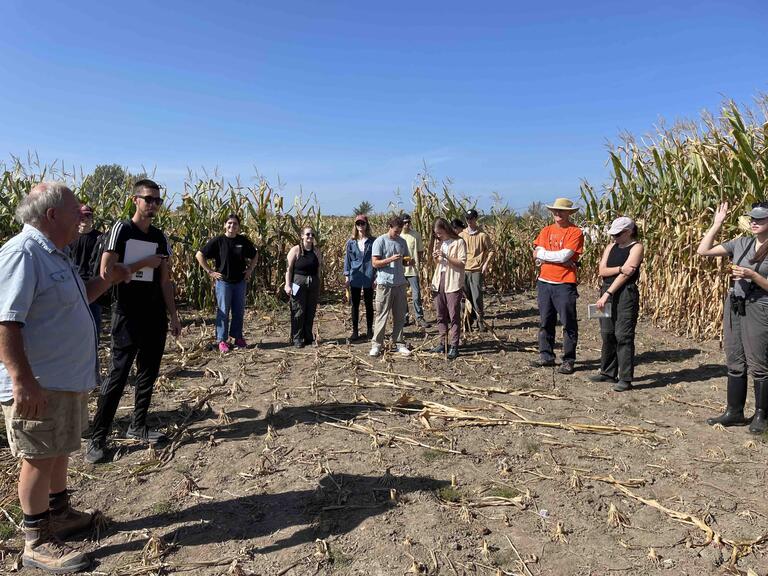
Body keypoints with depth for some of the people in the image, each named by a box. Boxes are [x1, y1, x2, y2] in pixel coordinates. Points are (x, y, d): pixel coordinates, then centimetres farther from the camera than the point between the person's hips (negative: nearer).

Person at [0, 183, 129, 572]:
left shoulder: (53, 254, 11)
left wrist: (108, 280, 15)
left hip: (67, 378, 10)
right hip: (39, 385, -10)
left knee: (59, 451, 21)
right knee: (39, 458, 3)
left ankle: (59, 514, 39)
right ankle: (37, 544, 18)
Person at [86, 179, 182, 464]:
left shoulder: (160, 237, 11)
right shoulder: (121, 229, -5)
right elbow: (106, 272, -13)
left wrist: (173, 316, 8)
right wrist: (143, 263, -12)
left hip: (155, 316, 6)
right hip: (127, 315, -6)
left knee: (148, 373, 11)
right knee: (118, 375, -5)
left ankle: (138, 426, 25)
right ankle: (97, 438, 5)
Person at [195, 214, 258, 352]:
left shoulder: (243, 241, 2)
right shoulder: (218, 241, -7)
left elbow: (254, 256, 19)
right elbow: (199, 255, -5)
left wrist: (250, 270, 7)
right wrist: (210, 272, -7)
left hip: (240, 281, 3)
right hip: (223, 281, -3)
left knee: (239, 311, 10)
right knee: (223, 311, 1)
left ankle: (238, 337, 24)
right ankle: (222, 340, 10)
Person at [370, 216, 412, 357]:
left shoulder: (402, 242, 11)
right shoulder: (380, 241, -6)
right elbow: (375, 263, -9)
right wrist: (391, 259, -22)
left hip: (400, 284, 5)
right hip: (384, 284, -5)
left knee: (400, 316, 9)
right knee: (381, 316, -1)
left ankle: (399, 343, 18)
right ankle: (376, 344, 8)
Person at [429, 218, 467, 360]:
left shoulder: (459, 242, -6)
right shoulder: (438, 242, 14)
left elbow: (462, 262, -12)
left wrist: (446, 256, -20)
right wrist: (435, 257, 0)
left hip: (453, 282, -7)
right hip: (439, 281, 7)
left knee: (454, 315, -4)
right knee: (441, 315, 10)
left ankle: (454, 346, 1)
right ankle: (442, 343, 18)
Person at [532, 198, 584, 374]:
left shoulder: (575, 232, -3)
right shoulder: (546, 231, 11)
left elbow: (564, 255, -16)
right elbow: (537, 254, -3)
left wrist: (545, 255, -4)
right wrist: (560, 258, -11)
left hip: (564, 284, -5)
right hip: (544, 282, 5)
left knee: (569, 324, 0)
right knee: (545, 322, 12)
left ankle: (568, 360, 9)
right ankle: (546, 356, 23)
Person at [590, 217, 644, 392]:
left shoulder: (636, 247, -5)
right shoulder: (610, 247, 14)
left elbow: (625, 274, -15)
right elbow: (602, 271, 2)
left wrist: (607, 294, -21)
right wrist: (620, 268, -16)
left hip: (626, 294, -6)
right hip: (607, 292, 6)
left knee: (623, 336, -7)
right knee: (607, 334, 10)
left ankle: (625, 379, -2)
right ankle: (608, 373, 22)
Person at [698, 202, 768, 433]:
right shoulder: (740, 243, 7)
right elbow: (703, 250, 4)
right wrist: (717, 224, 3)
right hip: (734, 306, 5)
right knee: (735, 363, 11)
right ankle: (734, 412, 21)